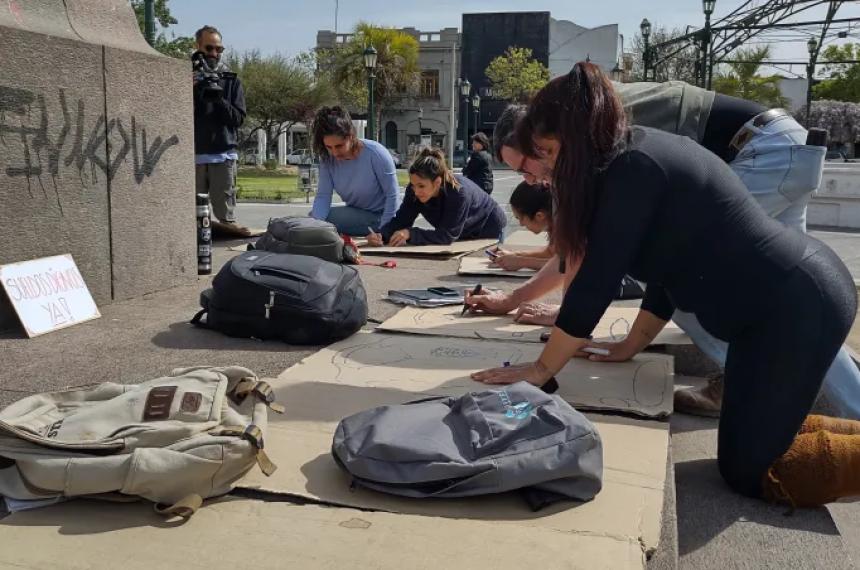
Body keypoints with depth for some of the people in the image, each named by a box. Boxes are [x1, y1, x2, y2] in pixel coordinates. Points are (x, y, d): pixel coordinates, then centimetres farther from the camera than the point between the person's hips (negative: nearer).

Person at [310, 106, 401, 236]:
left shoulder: (375, 153, -22)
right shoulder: (327, 159, -9)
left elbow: (392, 195, -17)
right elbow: (323, 196, -13)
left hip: (380, 216, -5)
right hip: (355, 214, 5)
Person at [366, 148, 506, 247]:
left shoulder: (459, 192, -42)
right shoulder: (414, 189, -25)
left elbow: (447, 236, -42)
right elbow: (400, 220, -23)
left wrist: (410, 234, -51)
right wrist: (381, 235, -44)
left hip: (488, 231, -5)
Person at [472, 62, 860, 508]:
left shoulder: (632, 169, -20)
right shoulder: (643, 154, 9)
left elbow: (597, 280, -20)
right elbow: (672, 262, 16)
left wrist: (541, 368, -10)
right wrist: (630, 346, 17)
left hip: (798, 304, -10)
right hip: (795, 295, 10)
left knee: (748, 469, -3)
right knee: (758, 439, 18)